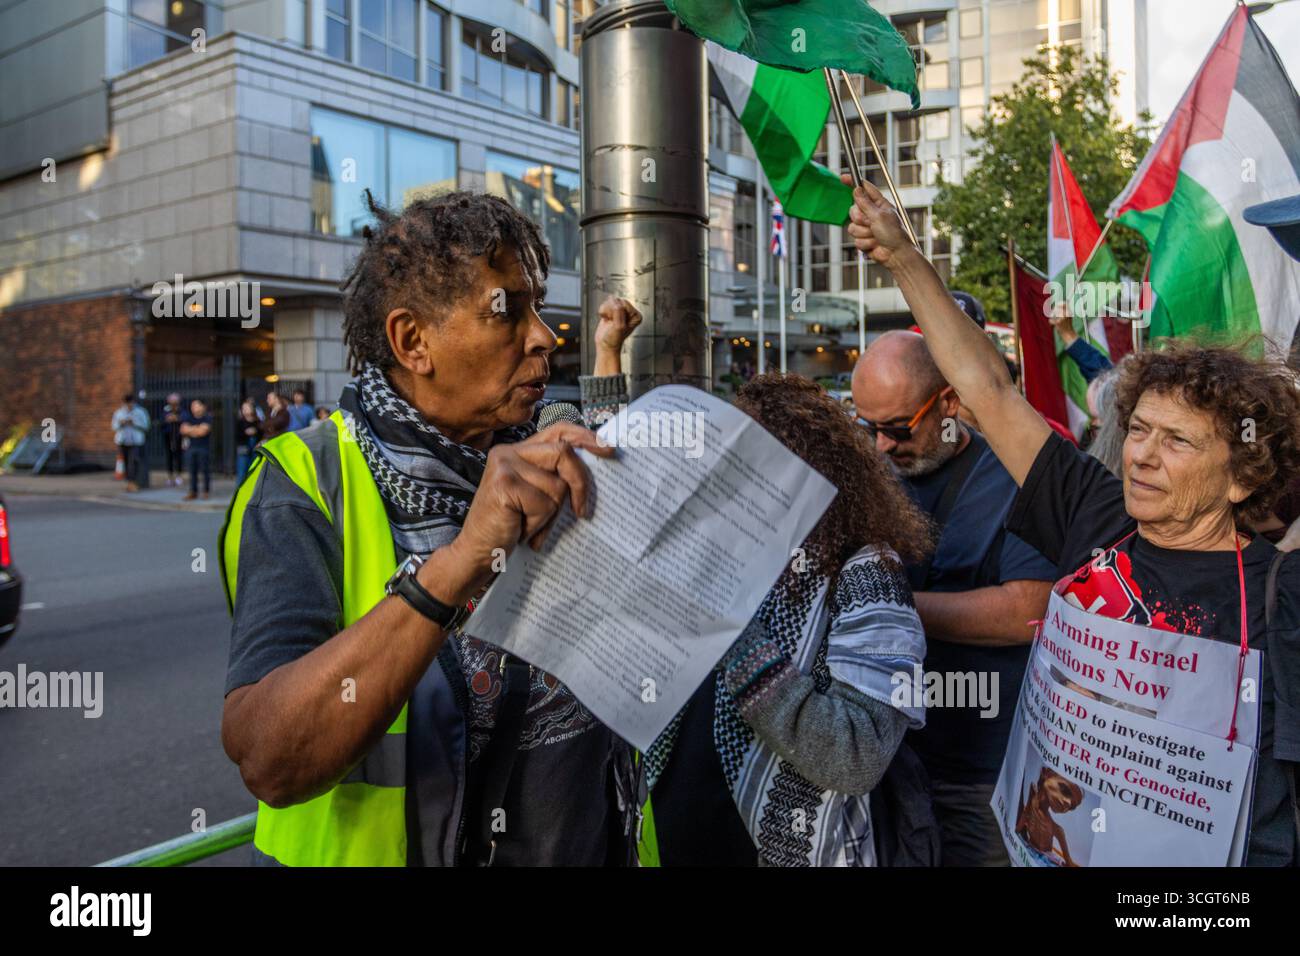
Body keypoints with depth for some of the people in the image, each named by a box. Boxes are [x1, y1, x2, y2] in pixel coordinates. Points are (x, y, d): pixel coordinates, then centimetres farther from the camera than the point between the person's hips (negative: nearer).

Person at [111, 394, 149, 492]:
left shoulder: (140, 412, 4)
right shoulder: (118, 413, 15)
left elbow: (145, 427, 0)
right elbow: (114, 427, 14)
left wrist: (134, 423, -12)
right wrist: (121, 424, -6)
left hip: (136, 441, -3)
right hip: (122, 441, 4)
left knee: (133, 461, -15)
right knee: (126, 462, 1)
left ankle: (133, 482, -16)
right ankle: (129, 482, 8)